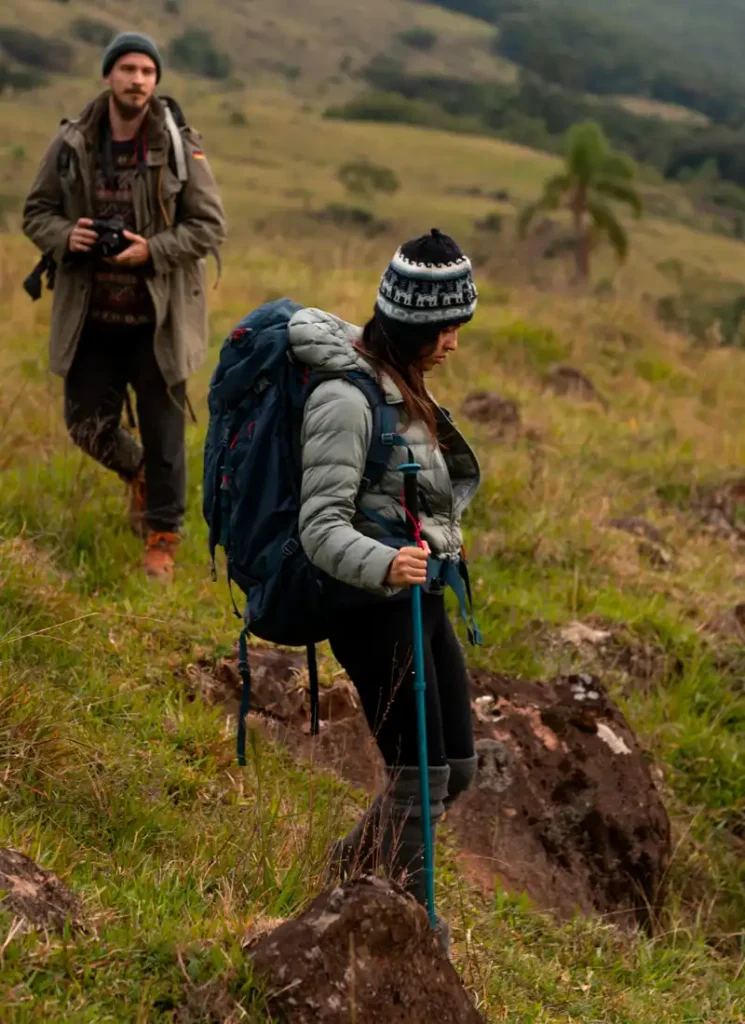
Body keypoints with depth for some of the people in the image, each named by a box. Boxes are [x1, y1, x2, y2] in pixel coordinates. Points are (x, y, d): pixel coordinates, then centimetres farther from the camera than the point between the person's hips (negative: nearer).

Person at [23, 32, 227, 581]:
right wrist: (64, 235, -14)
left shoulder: (180, 148, -8)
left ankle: (163, 537, 21)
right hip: (90, 317, 2)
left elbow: (210, 226, -6)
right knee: (87, 425, 9)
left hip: (157, 319, -2)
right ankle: (134, 471, 43)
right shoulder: (72, 144, -2)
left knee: (164, 431, 4)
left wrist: (152, 250, -19)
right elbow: (37, 211, 8)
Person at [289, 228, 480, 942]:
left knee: (457, 769, 14)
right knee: (419, 779, -4)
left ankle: (350, 867, 33)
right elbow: (321, 526, -24)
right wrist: (384, 566, -43)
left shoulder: (400, 383, 9)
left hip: (421, 597, 10)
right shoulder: (348, 399, -20)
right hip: (374, 604, -10)